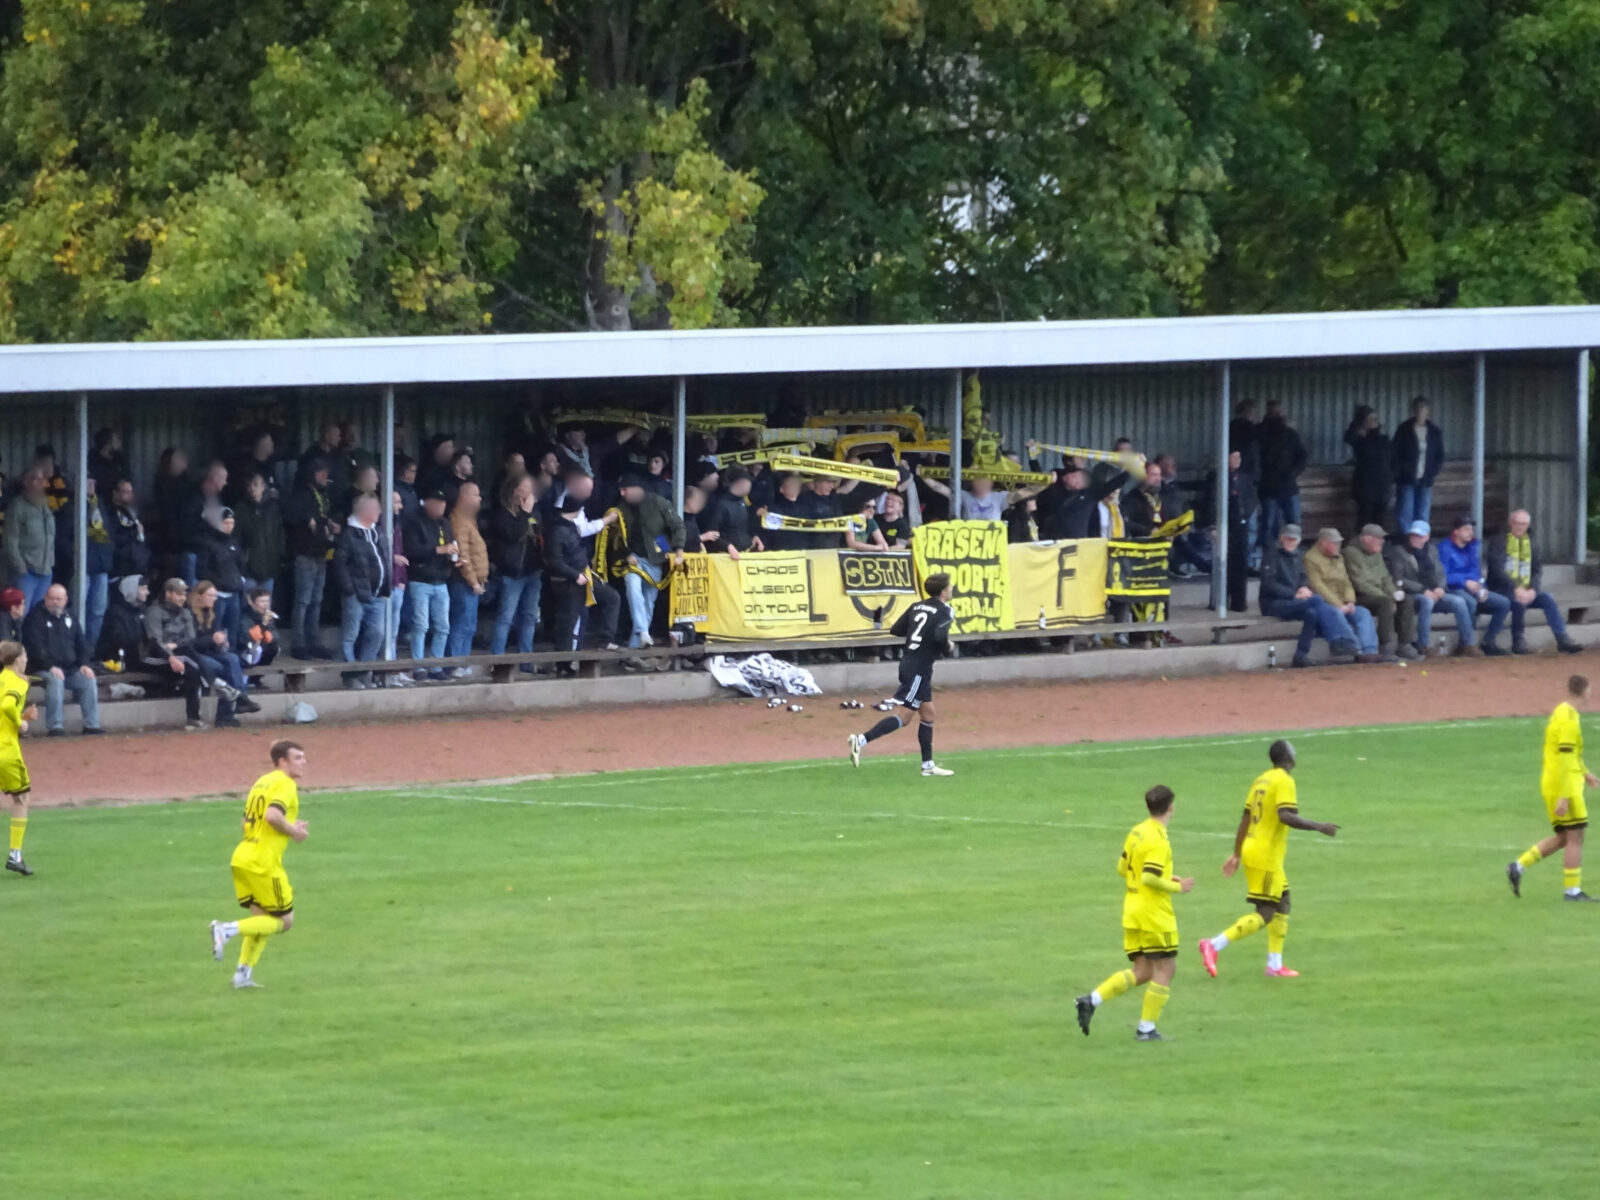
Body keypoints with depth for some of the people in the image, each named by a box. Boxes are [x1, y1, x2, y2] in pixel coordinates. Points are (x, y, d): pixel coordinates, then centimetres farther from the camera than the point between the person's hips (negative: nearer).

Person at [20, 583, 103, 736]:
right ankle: (54, 727, -36)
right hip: (45, 670, -6)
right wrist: (51, 667, -23)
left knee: (89, 679, -19)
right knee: (55, 680, -36)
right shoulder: (35, 619, 1)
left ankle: (91, 725, -17)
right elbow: (36, 648, -11)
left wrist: (84, 664, 0)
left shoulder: (70, 619, 19)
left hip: (71, 669, 6)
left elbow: (82, 644, 19)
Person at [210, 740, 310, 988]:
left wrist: (290, 828, 18)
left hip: (243, 858, 9)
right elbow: (272, 815, -25)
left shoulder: (262, 782, 20)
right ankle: (228, 930, -13)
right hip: (263, 863, -9)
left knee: (262, 918, 16)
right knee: (284, 921, 1)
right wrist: (293, 831, -8)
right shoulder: (285, 784, -9)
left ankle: (243, 973, 8)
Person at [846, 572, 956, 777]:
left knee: (927, 713, 15)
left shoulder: (917, 607, 11)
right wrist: (947, 648, -6)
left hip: (909, 661, 9)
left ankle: (928, 765, 19)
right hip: (918, 668, -9)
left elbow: (895, 630, 9)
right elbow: (940, 637, -27)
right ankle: (862, 740, -18)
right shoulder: (944, 611, -11)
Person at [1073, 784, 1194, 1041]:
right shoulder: (1159, 840, -18)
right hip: (1155, 914, -8)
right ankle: (1146, 1028, 4)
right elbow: (1150, 879, -25)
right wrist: (1177, 887, -11)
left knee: (1142, 972, 12)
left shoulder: (1136, 832, 8)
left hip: (1133, 911, 8)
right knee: (1165, 969, 3)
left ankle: (1092, 1000, 0)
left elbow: (1122, 868, 17)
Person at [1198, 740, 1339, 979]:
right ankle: (1215, 945, -16)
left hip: (1252, 850, 9)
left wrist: (1236, 855, 20)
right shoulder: (1284, 781, -13)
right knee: (1264, 914, -8)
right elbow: (1285, 816, -26)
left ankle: (1275, 965, 18)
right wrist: (1317, 827, -20)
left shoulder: (1261, 780, 13)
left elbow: (1245, 819, 16)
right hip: (1267, 857, -9)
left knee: (1282, 906, 17)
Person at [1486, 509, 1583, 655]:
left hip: (1525, 590, 5)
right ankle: (1518, 643, -21)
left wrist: (1532, 590, -11)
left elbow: (1538, 570, 10)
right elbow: (1497, 569, -14)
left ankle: (1562, 639, -21)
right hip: (1502, 590, -5)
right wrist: (1516, 589, -24)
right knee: (1519, 602, -35)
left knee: (1548, 599, -19)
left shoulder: (1529, 543, 15)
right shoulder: (1498, 542, -3)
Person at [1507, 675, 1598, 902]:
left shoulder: (1560, 713, 12)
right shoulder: (1569, 719, -18)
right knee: (1575, 837, -2)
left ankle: (1518, 867, 11)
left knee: (1562, 838, 14)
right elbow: (1564, 760, -22)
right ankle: (1572, 890, 1)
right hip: (1565, 785, -9)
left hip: (1551, 784, 9)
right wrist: (1563, 797, -24)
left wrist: (1585, 773, 34)